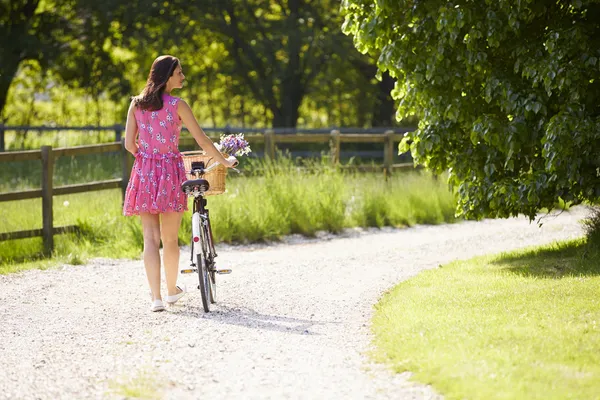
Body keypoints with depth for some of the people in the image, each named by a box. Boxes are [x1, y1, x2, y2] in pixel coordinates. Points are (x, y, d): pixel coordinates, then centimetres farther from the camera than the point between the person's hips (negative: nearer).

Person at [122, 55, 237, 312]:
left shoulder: (136, 104, 2)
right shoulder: (177, 105, -8)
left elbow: (129, 144, 1)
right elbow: (202, 140, -5)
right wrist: (224, 161, 9)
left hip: (144, 173, 3)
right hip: (171, 173, -2)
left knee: (150, 238, 2)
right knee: (170, 238, 12)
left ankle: (156, 297, -6)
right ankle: (172, 290, 28)